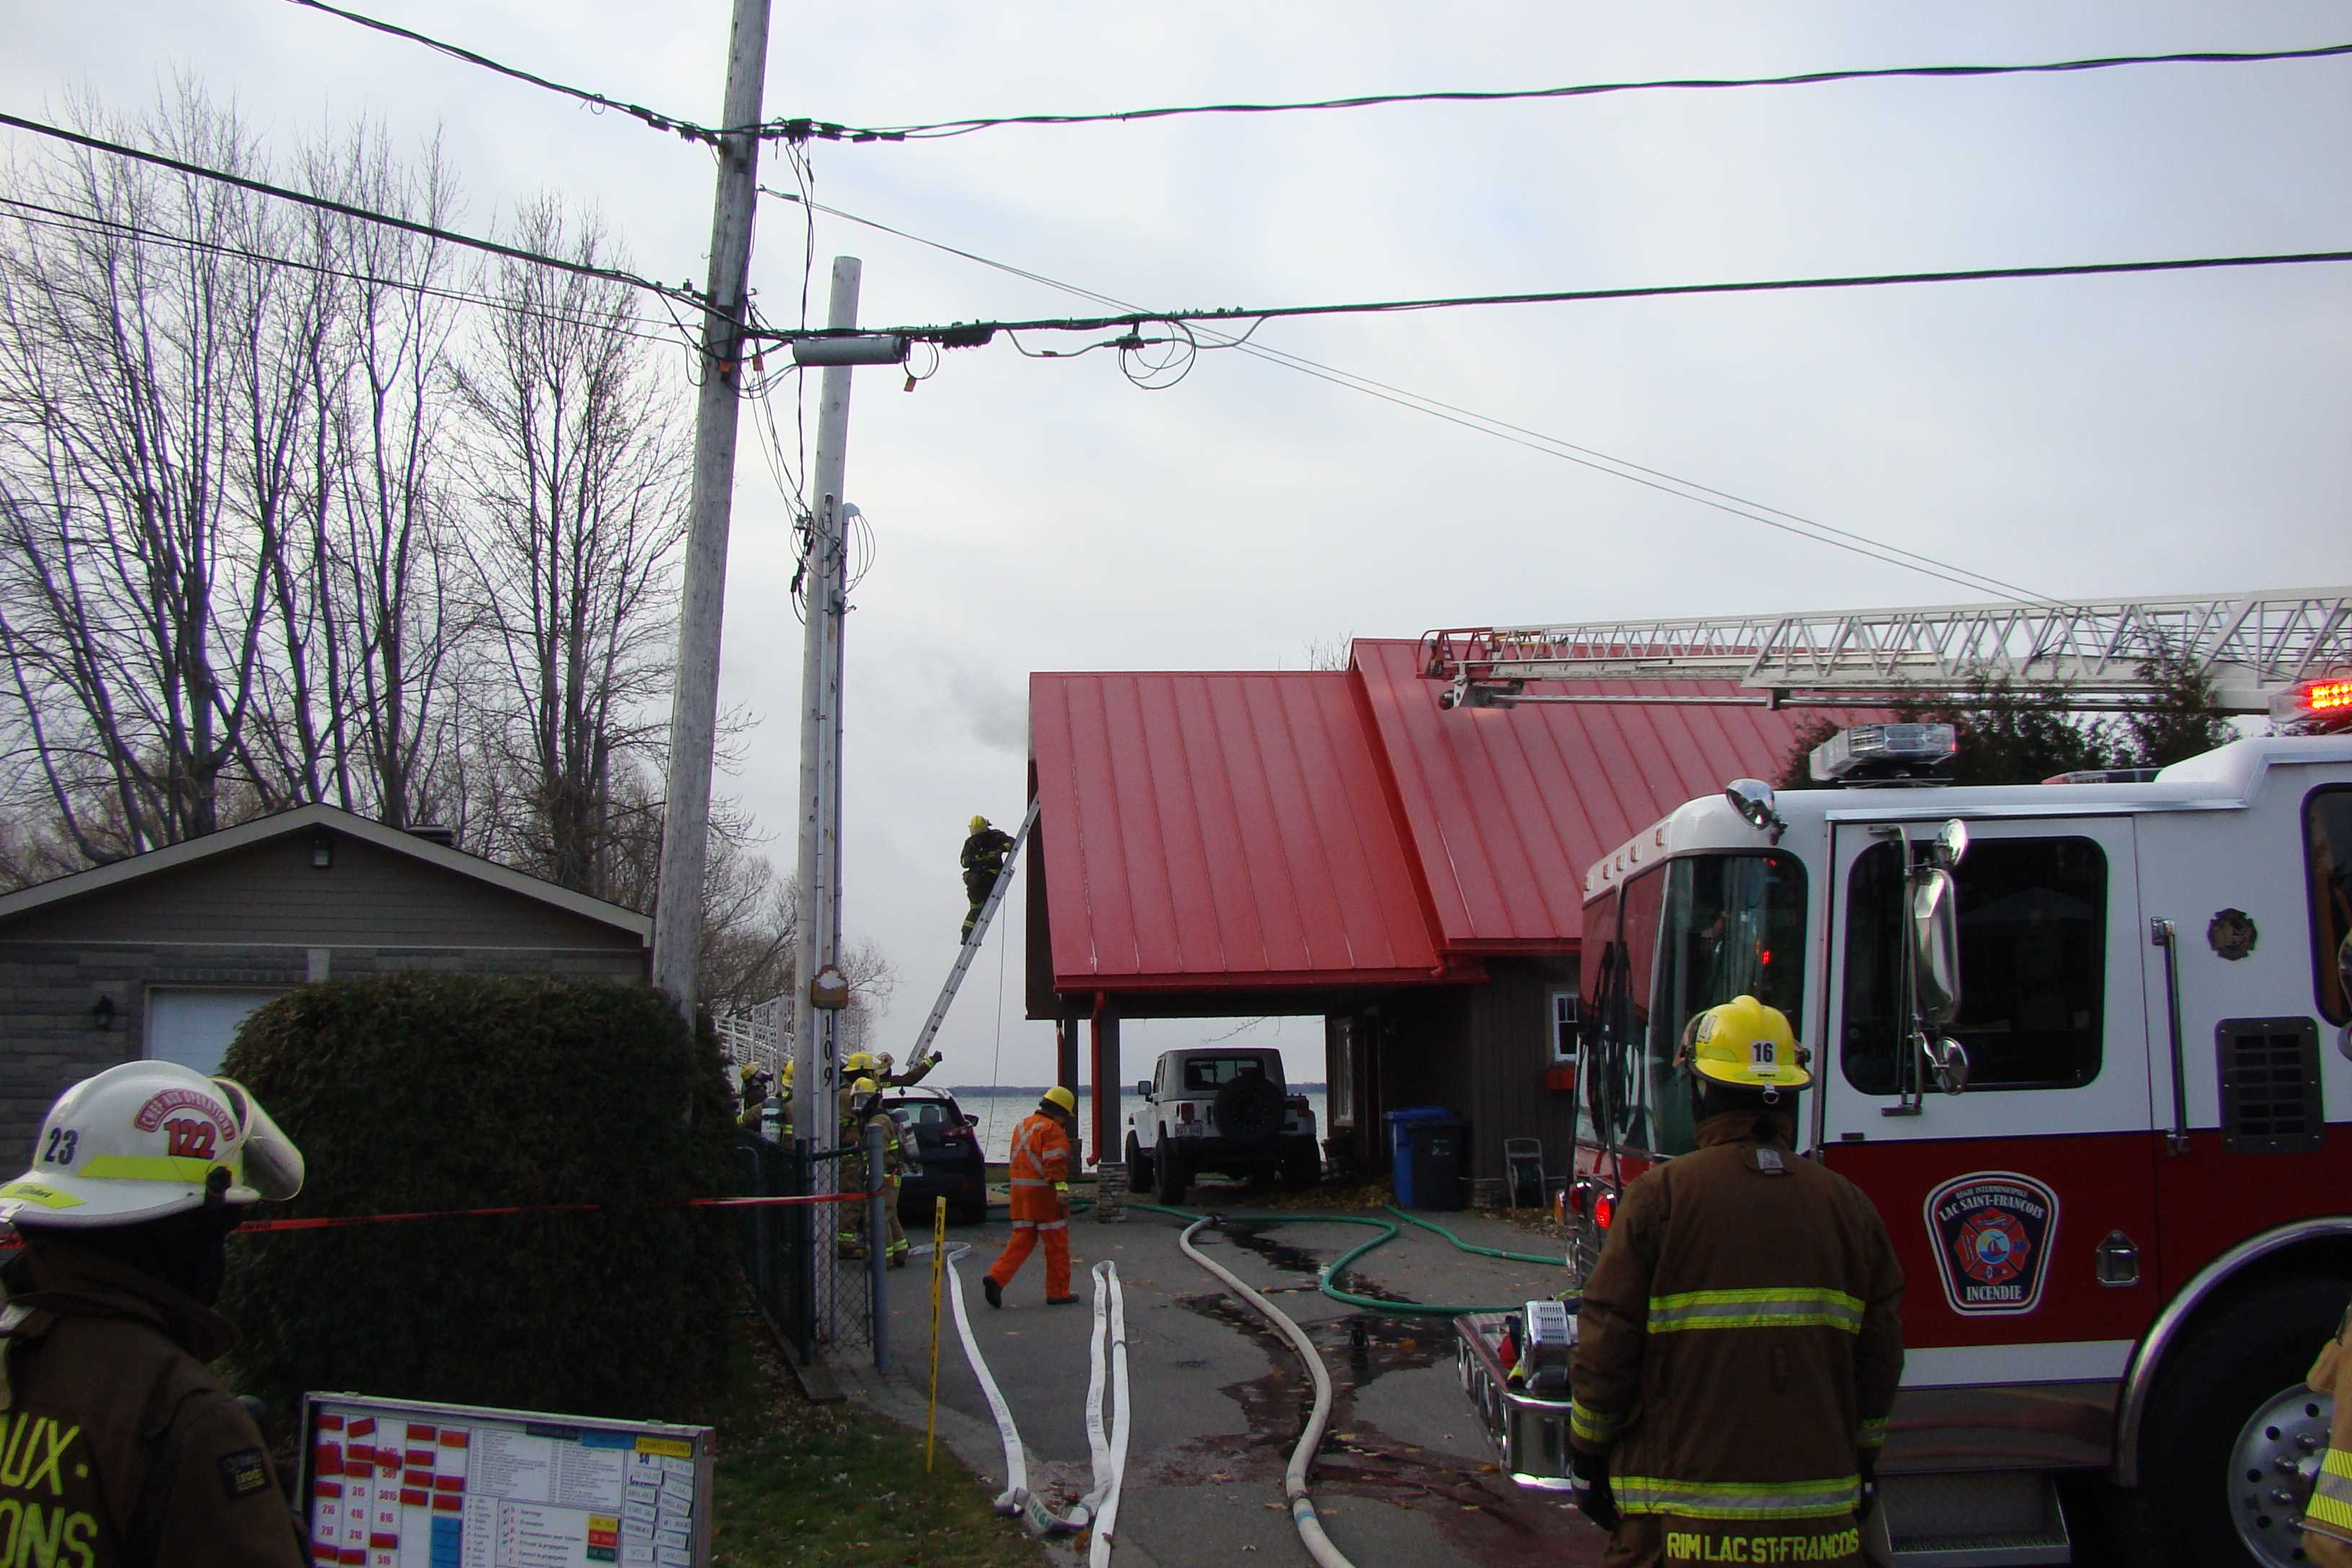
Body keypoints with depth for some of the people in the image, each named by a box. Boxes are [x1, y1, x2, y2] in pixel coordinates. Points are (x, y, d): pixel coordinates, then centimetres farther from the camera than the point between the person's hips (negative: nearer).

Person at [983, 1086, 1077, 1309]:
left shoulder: (1023, 1125, 17)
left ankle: (996, 1278, -8)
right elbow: (1055, 1162, -23)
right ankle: (1058, 1293, 9)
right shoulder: (1052, 1129, -11)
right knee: (1057, 1245, 4)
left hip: (1020, 1191, 8)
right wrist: (1062, 1188, -28)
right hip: (1044, 1193, -8)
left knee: (1021, 1241, 9)